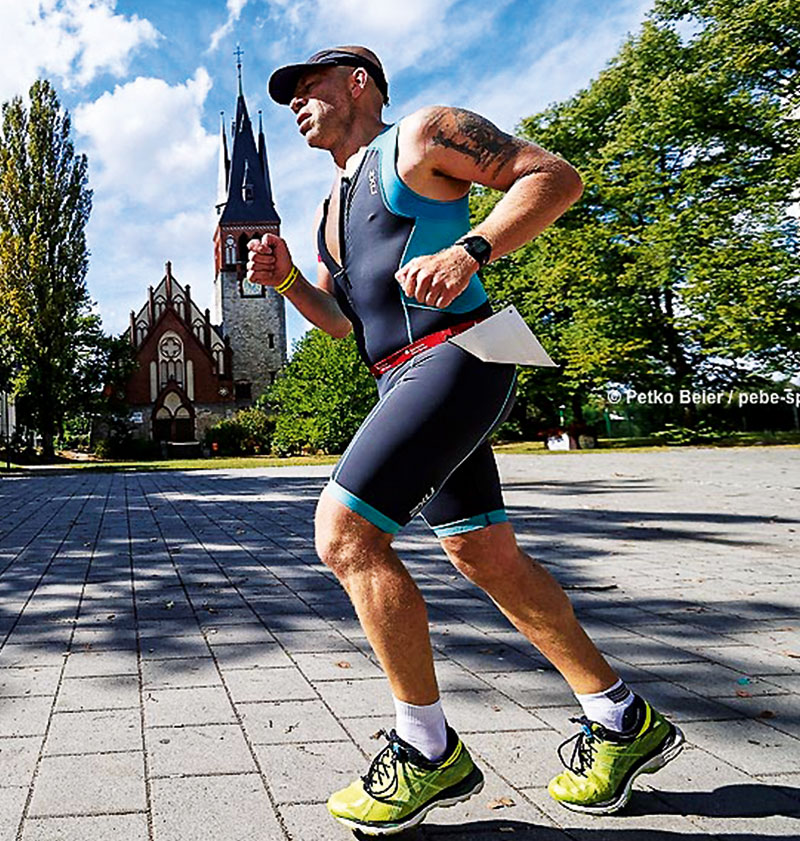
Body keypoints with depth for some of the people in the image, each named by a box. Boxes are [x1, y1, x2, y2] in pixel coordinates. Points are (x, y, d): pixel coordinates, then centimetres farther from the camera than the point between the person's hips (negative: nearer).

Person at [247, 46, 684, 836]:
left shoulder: (421, 135, 2)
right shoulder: (329, 212, 26)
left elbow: (556, 177, -7)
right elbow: (340, 319, 30)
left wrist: (469, 249, -23)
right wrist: (286, 279, 11)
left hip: (454, 358, -9)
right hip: (402, 383, 9)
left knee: (345, 533, -16)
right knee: (487, 558, 10)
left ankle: (430, 753, -2)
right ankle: (623, 721, 23)